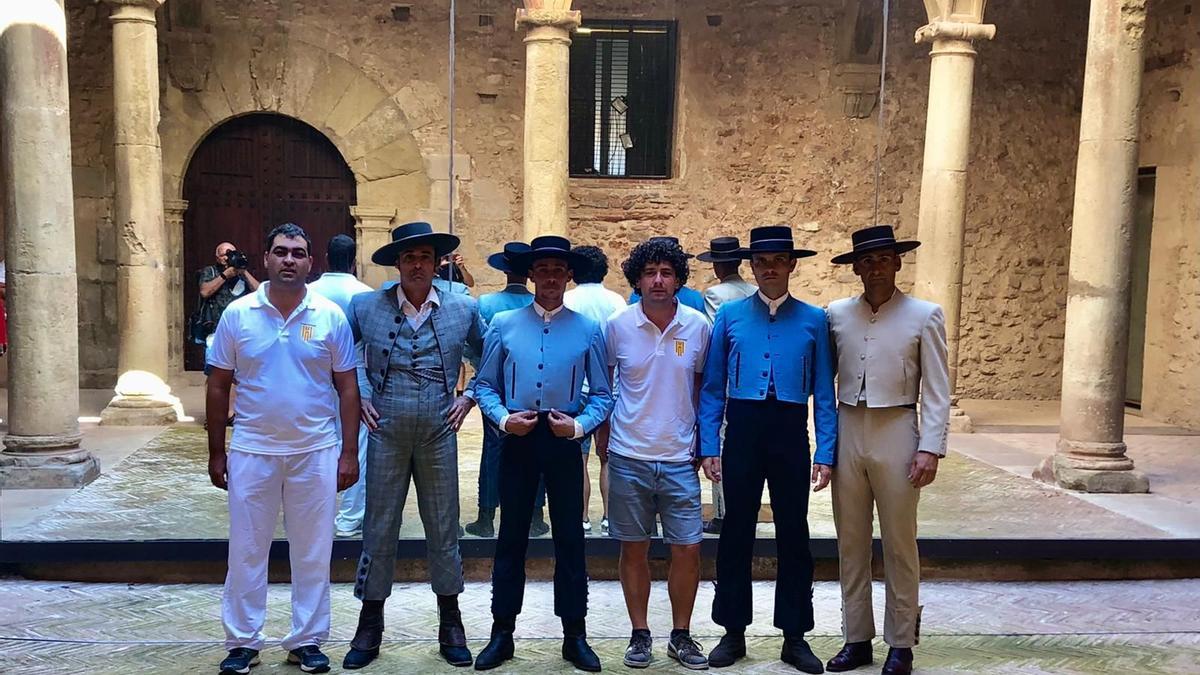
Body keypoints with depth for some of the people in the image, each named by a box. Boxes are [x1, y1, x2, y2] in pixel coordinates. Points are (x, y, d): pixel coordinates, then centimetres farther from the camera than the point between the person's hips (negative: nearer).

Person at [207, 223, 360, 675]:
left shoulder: (331, 316, -2)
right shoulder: (237, 314, -1)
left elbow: (346, 388, 2)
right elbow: (219, 387, 5)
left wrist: (349, 452, -2)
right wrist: (216, 452, 4)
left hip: (316, 452, 0)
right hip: (251, 451, 0)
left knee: (312, 553, 9)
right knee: (247, 551, 9)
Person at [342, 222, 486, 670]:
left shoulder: (463, 309, 2)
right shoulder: (365, 307, -1)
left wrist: (470, 397, 5)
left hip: (439, 434, 1)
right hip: (386, 434, 0)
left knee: (444, 530, 8)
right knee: (379, 531, 6)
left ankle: (450, 626, 21)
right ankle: (370, 628, 20)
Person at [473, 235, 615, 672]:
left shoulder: (587, 330, 0)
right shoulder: (504, 325, 1)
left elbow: (602, 394, 1)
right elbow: (486, 385, 4)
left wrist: (580, 425, -14)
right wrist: (503, 418, -13)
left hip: (564, 442, 0)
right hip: (517, 440, 1)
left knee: (570, 539, 7)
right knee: (511, 538, 9)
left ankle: (575, 636, 18)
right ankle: (502, 632, 20)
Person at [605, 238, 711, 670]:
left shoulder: (699, 326, -1)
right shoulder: (618, 326, -3)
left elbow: (704, 385, 10)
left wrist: (702, 442, 8)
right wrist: (603, 434, 7)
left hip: (680, 460, 1)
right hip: (628, 459, 0)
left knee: (688, 549, 2)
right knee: (634, 550, 8)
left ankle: (681, 635, 21)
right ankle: (640, 634, 23)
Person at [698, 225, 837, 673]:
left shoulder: (813, 319, 3)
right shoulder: (730, 316, 3)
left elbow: (824, 393, 3)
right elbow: (712, 388, 4)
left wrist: (825, 454, -2)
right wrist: (708, 446, -2)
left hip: (790, 433, 0)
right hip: (743, 430, 0)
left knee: (793, 534, 9)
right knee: (736, 532, 9)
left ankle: (794, 636, 22)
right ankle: (733, 632, 22)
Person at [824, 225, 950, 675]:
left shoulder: (924, 316, -1)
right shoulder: (837, 314, 6)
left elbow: (936, 391, -3)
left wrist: (930, 448, -10)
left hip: (896, 434, -3)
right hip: (847, 432, 3)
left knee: (900, 544, 5)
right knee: (850, 542, 10)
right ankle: (856, 639, 22)